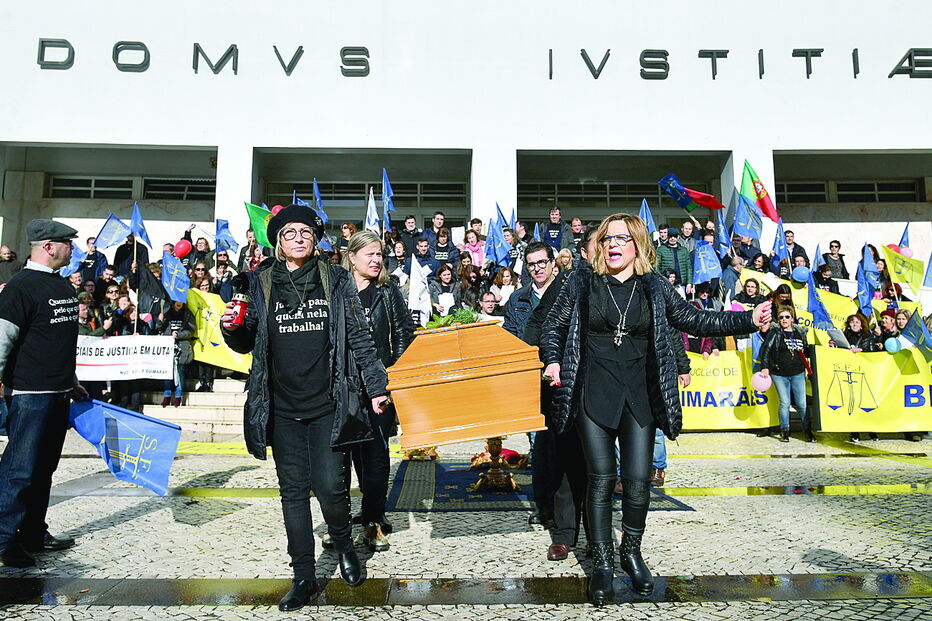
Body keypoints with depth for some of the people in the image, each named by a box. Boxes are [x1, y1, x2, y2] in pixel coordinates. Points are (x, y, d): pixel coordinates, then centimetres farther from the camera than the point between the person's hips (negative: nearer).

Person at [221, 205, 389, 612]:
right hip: (283, 409, 2)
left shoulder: (336, 280, 3)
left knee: (329, 486, -7)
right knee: (293, 491, 8)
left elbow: (359, 337, 4)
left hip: (329, 404, -2)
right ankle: (303, 578, 22)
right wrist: (231, 328, -10)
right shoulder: (260, 283, 7)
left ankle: (343, 543, 26)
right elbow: (247, 343, 12)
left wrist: (376, 387, 3)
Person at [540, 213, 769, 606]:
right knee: (601, 478, -2)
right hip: (593, 393, -1)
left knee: (638, 479, 0)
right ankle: (602, 563, 14)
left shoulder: (655, 287, 8)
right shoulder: (582, 281, 4)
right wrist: (553, 361, -7)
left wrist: (749, 320, 0)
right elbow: (554, 326, 9)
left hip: (640, 395, 2)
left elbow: (696, 321, 9)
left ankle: (632, 552, 26)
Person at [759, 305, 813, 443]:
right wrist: (765, 367, -19)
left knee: (802, 404, 2)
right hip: (780, 374, -2)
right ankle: (784, 432, 11)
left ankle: (808, 431, 14)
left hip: (798, 374, 2)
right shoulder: (774, 332, -1)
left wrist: (808, 368, 15)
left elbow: (806, 351, 22)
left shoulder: (800, 332, 11)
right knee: (784, 403, 1)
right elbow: (766, 349, -10)